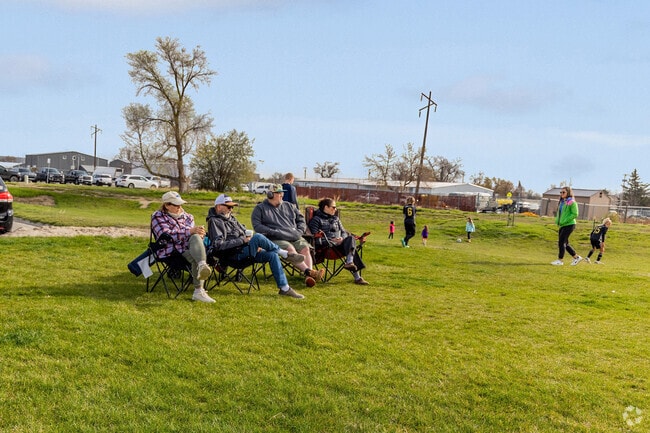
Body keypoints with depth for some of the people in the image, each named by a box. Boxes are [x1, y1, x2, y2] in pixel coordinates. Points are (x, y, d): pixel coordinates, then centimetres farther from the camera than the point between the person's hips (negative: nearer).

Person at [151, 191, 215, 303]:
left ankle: (202, 265, -57)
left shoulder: (186, 216, 23)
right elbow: (166, 235, -11)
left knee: (196, 238, -34)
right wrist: (190, 231, -21)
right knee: (195, 258, -34)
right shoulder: (158, 216, 7)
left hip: (188, 248, 4)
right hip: (171, 251, -4)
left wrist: (199, 233, -8)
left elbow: (195, 234, 21)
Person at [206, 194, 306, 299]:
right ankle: (285, 254, -14)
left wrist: (255, 245, 5)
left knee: (272, 255, -15)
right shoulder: (214, 221, -3)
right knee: (257, 237, -30)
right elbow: (218, 245, -16)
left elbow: (246, 233, 27)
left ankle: (284, 288, -15)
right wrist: (242, 240, -16)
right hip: (235, 255, -8)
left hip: (246, 251, 8)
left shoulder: (231, 218, 23)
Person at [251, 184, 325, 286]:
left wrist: (299, 231, 6)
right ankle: (307, 271, -48)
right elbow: (257, 226, 0)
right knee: (290, 249, -34)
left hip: (295, 238, 4)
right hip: (276, 239, -4)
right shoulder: (260, 208, 12)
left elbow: (301, 220, 26)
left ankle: (309, 277, -42)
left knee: (305, 248, -26)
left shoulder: (289, 206, 25)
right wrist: (273, 232, -11)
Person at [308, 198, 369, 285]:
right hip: (326, 245, -6)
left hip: (339, 244, 6)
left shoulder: (336, 219, 28)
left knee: (350, 238, -29)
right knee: (351, 247, -30)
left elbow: (344, 232, 25)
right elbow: (315, 237, -5)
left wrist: (342, 238, -2)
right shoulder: (316, 220, 7)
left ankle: (349, 262, -47)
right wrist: (331, 241, -15)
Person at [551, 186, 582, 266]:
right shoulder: (562, 202, 15)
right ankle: (576, 257, 24)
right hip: (562, 225, 9)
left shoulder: (572, 202, -10)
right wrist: (557, 220, 7)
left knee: (561, 242, -9)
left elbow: (575, 214, -16)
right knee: (565, 243, 12)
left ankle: (560, 260, -1)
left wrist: (565, 221, -19)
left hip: (569, 225, -9)